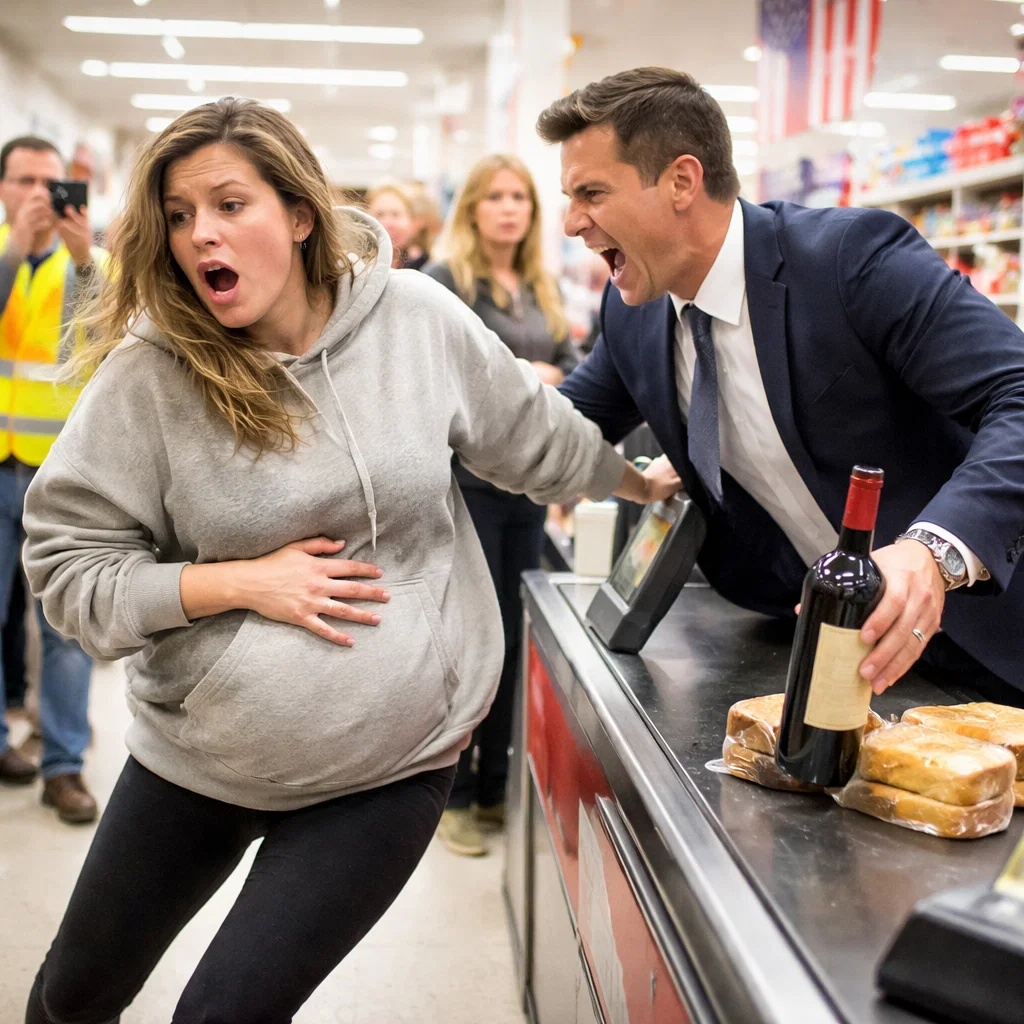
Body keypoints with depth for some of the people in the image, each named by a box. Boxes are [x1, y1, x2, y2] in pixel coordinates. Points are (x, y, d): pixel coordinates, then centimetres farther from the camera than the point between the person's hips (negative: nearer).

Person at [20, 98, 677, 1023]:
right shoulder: (149, 371, -13)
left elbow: (536, 438, 7)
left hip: (393, 761, -1)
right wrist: (238, 582, -19)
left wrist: (640, 480, 20)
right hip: (197, 752, 2)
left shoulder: (418, 319, -10)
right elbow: (69, 561, -8)